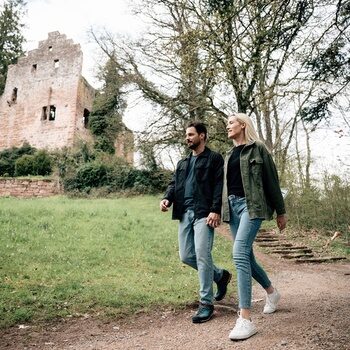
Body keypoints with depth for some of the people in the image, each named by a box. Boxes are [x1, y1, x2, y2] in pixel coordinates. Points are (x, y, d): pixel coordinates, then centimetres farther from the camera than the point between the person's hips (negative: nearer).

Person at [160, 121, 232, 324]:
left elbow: (219, 186, -7)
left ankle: (206, 304, 1)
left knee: (202, 255, -12)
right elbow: (174, 184, 16)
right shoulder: (182, 163, 23)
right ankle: (220, 275, 30)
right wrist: (167, 198, -5)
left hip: (203, 213, -7)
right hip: (185, 213, 7)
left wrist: (215, 210, -19)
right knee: (186, 256, 7)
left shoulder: (214, 158, 3)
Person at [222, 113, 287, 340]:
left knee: (239, 254, -21)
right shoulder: (230, 155, 19)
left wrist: (281, 212, -2)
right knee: (246, 257, 11)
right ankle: (272, 292, 38)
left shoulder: (257, 148, -1)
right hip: (232, 206, 7)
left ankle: (246, 320, -19)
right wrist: (219, 210, 16)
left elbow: (272, 180, -2)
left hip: (251, 205, -7)